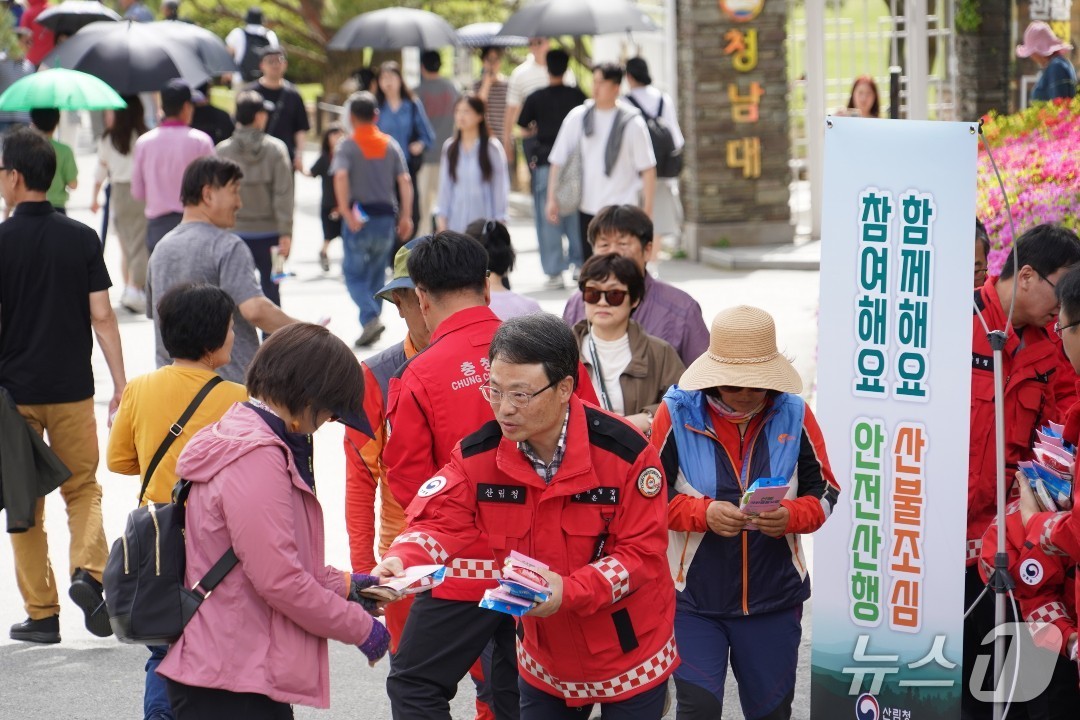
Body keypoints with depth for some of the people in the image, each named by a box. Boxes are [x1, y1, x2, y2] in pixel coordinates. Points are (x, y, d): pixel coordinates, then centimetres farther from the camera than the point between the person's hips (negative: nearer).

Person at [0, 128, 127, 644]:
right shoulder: (82, 238, -2)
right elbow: (101, 316, -4)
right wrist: (120, 382, 0)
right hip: (72, 388, 2)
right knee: (83, 489, 14)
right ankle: (88, 571, -11)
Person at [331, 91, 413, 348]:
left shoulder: (347, 145, -5)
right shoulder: (390, 144, 7)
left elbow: (341, 176, -21)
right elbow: (404, 180, 1)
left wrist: (346, 212, -22)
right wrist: (406, 216, 4)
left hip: (359, 216, -4)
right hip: (386, 216, 4)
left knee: (353, 272, 4)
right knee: (376, 271, 18)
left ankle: (370, 318, -18)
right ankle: (372, 321, 22)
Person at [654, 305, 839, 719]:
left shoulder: (793, 414, -4)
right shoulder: (677, 413, -10)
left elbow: (825, 492, 3)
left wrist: (791, 515, -19)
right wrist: (703, 513, -23)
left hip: (774, 598, 2)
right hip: (695, 596, -2)